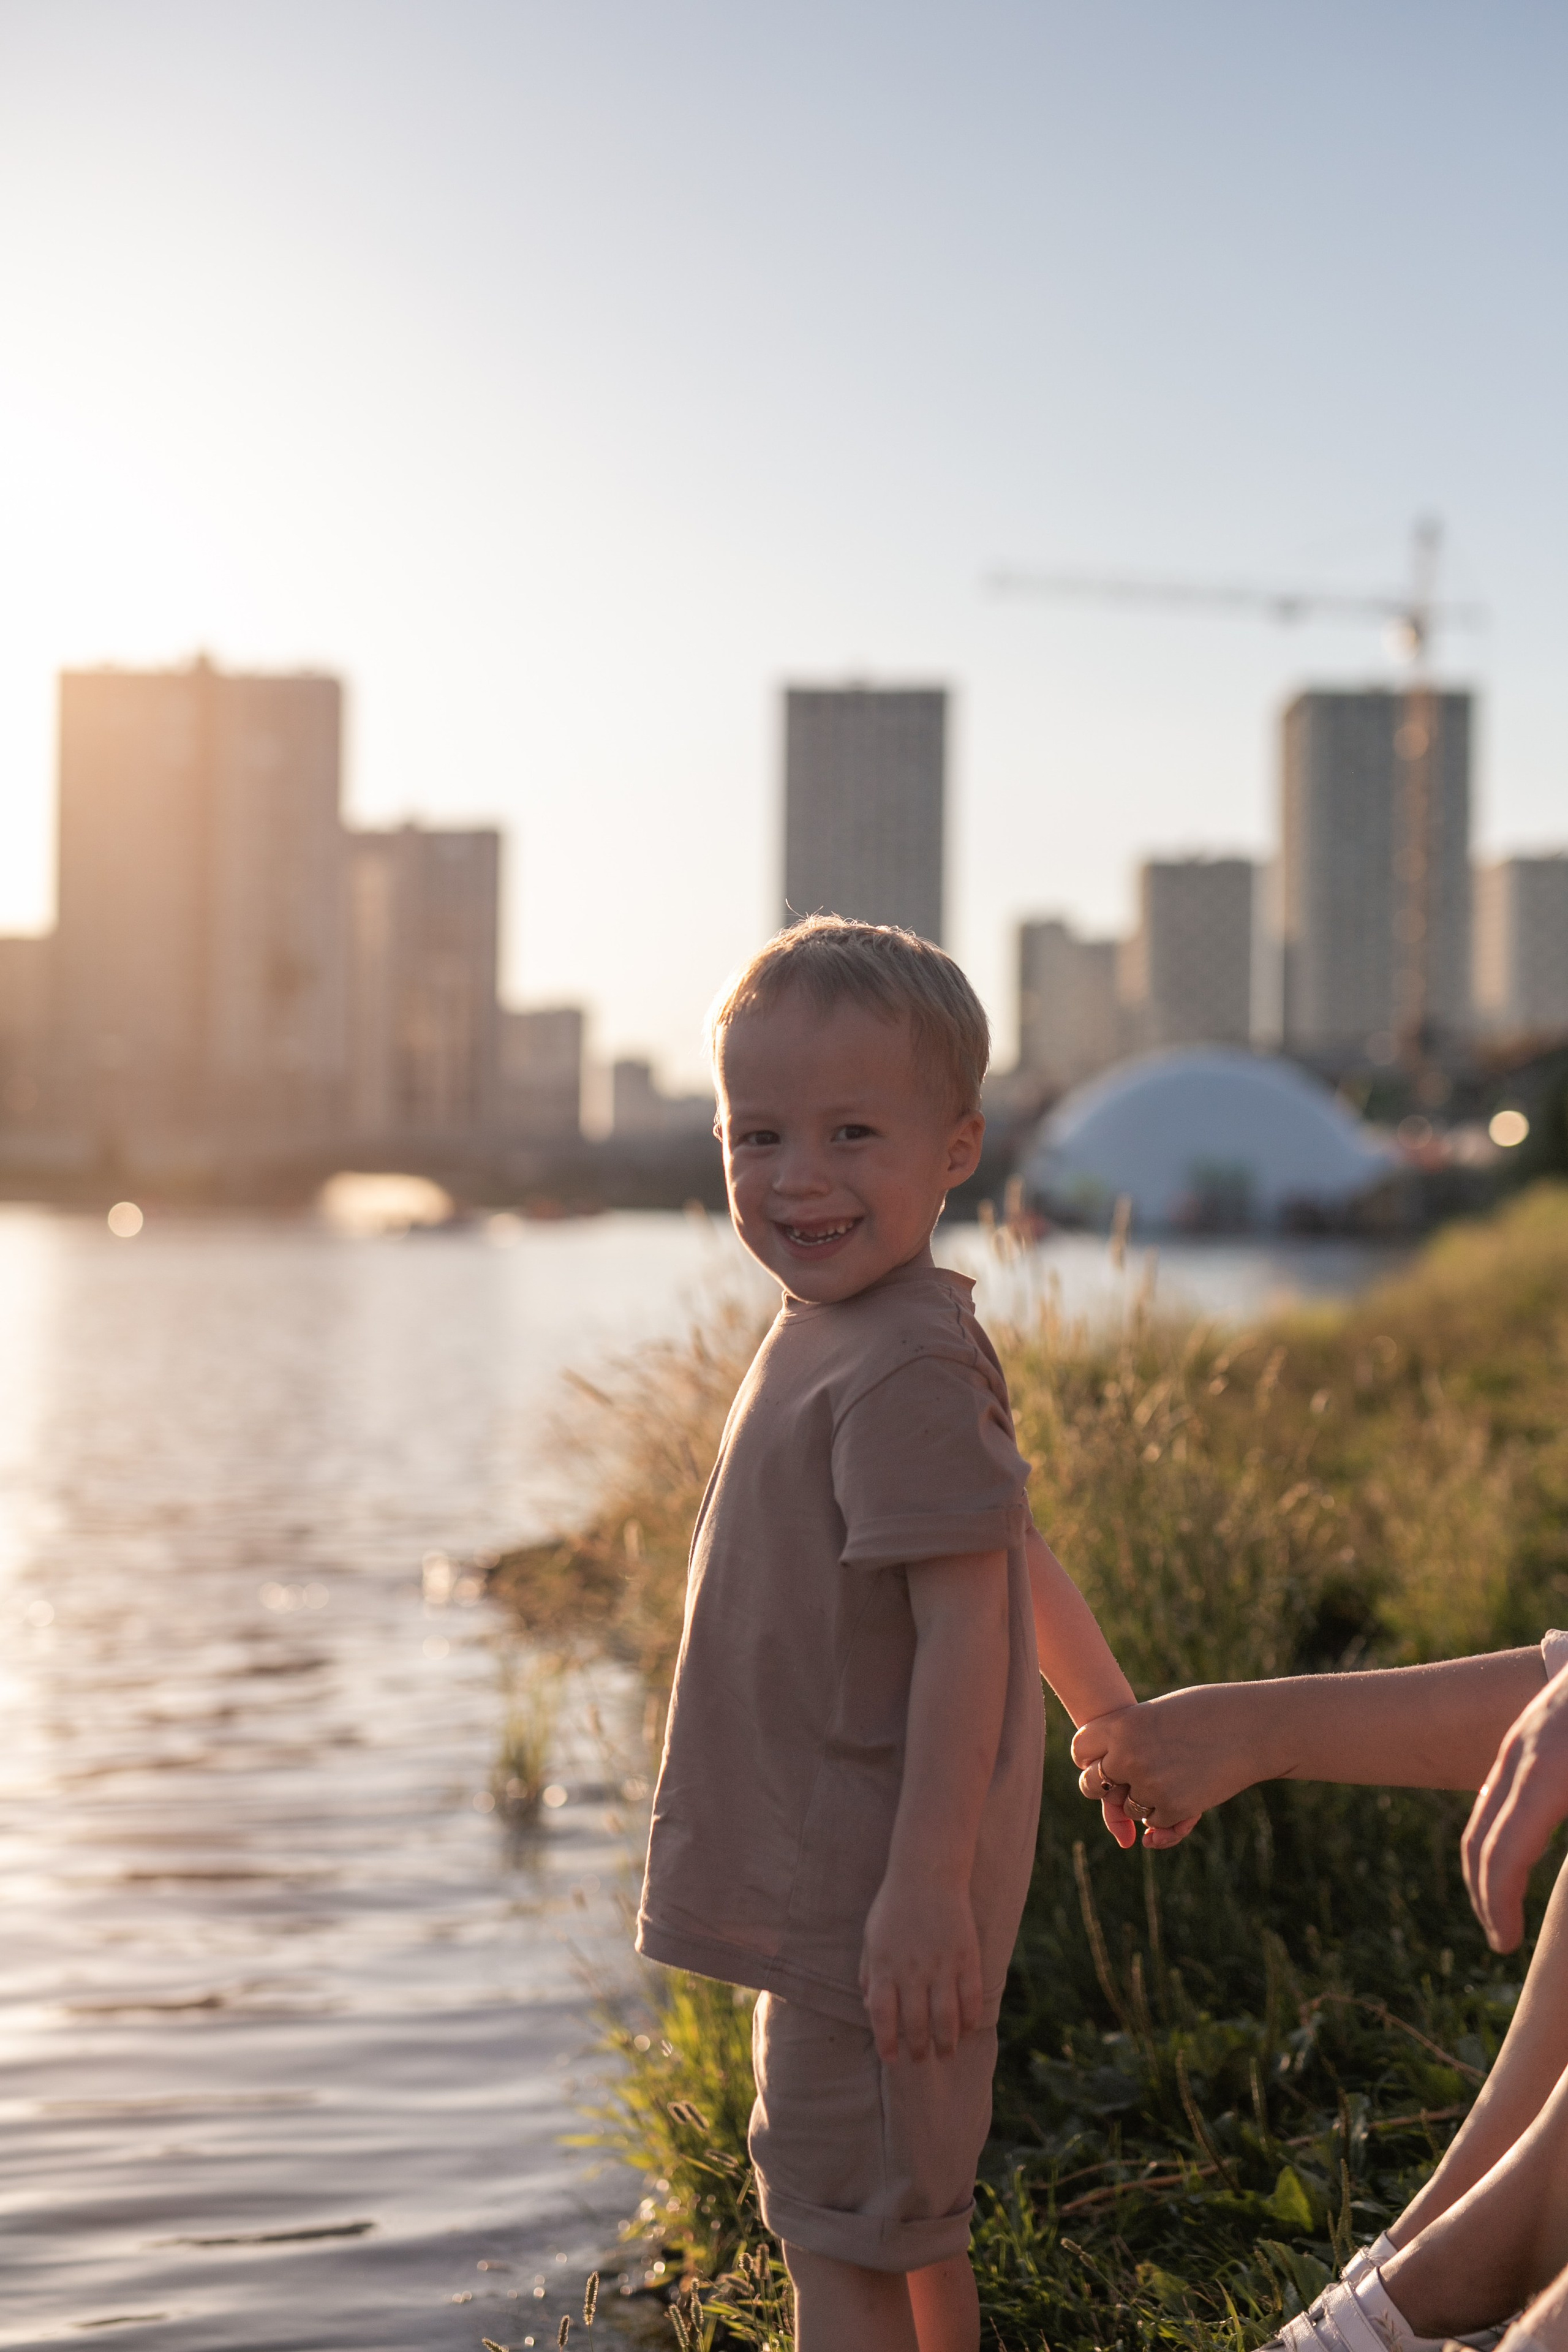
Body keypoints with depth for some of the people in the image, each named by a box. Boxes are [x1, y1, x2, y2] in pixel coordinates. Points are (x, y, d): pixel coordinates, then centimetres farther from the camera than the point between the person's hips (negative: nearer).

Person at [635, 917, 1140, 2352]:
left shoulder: (906, 1369, -22)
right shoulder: (837, 1333, 9)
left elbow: (967, 1628, -25)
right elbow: (1016, 1550, 18)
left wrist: (925, 1879, -26)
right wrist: (1111, 1712, 28)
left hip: (876, 1885, -10)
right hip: (823, 1868, 10)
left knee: (841, 2210, 0)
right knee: (909, 2207, 22)